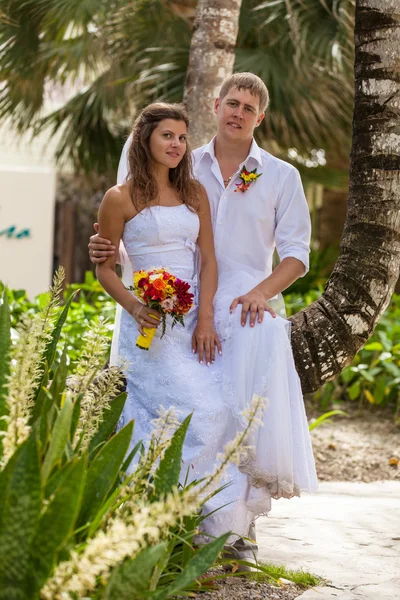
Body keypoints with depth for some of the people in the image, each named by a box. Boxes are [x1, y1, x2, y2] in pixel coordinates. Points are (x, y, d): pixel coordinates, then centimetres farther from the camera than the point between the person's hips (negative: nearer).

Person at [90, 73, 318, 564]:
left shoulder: (281, 177, 11)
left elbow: (296, 253, 7)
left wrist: (262, 291, -11)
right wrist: (110, 247, -4)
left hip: (250, 309, -1)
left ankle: (242, 524, -4)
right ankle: (222, 527, -4)